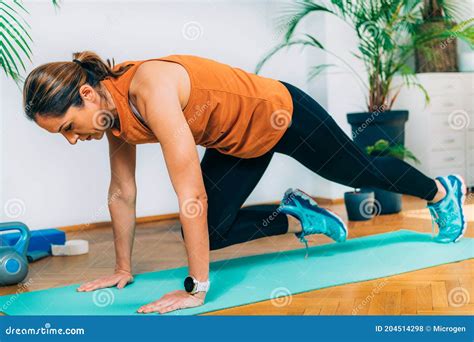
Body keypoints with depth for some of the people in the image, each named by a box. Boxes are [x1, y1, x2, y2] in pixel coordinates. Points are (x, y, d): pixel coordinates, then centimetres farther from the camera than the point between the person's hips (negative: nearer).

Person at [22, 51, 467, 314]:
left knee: (363, 172, 16)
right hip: (239, 142, 7)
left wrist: (197, 288, -33)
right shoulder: (114, 111, -12)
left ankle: (442, 191, 46)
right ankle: (299, 218, 24)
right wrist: (123, 268, 5)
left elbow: (192, 194, -39)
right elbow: (122, 193, -1)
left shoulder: (150, 89, -38)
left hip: (282, 115, -7)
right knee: (209, 232, 3)